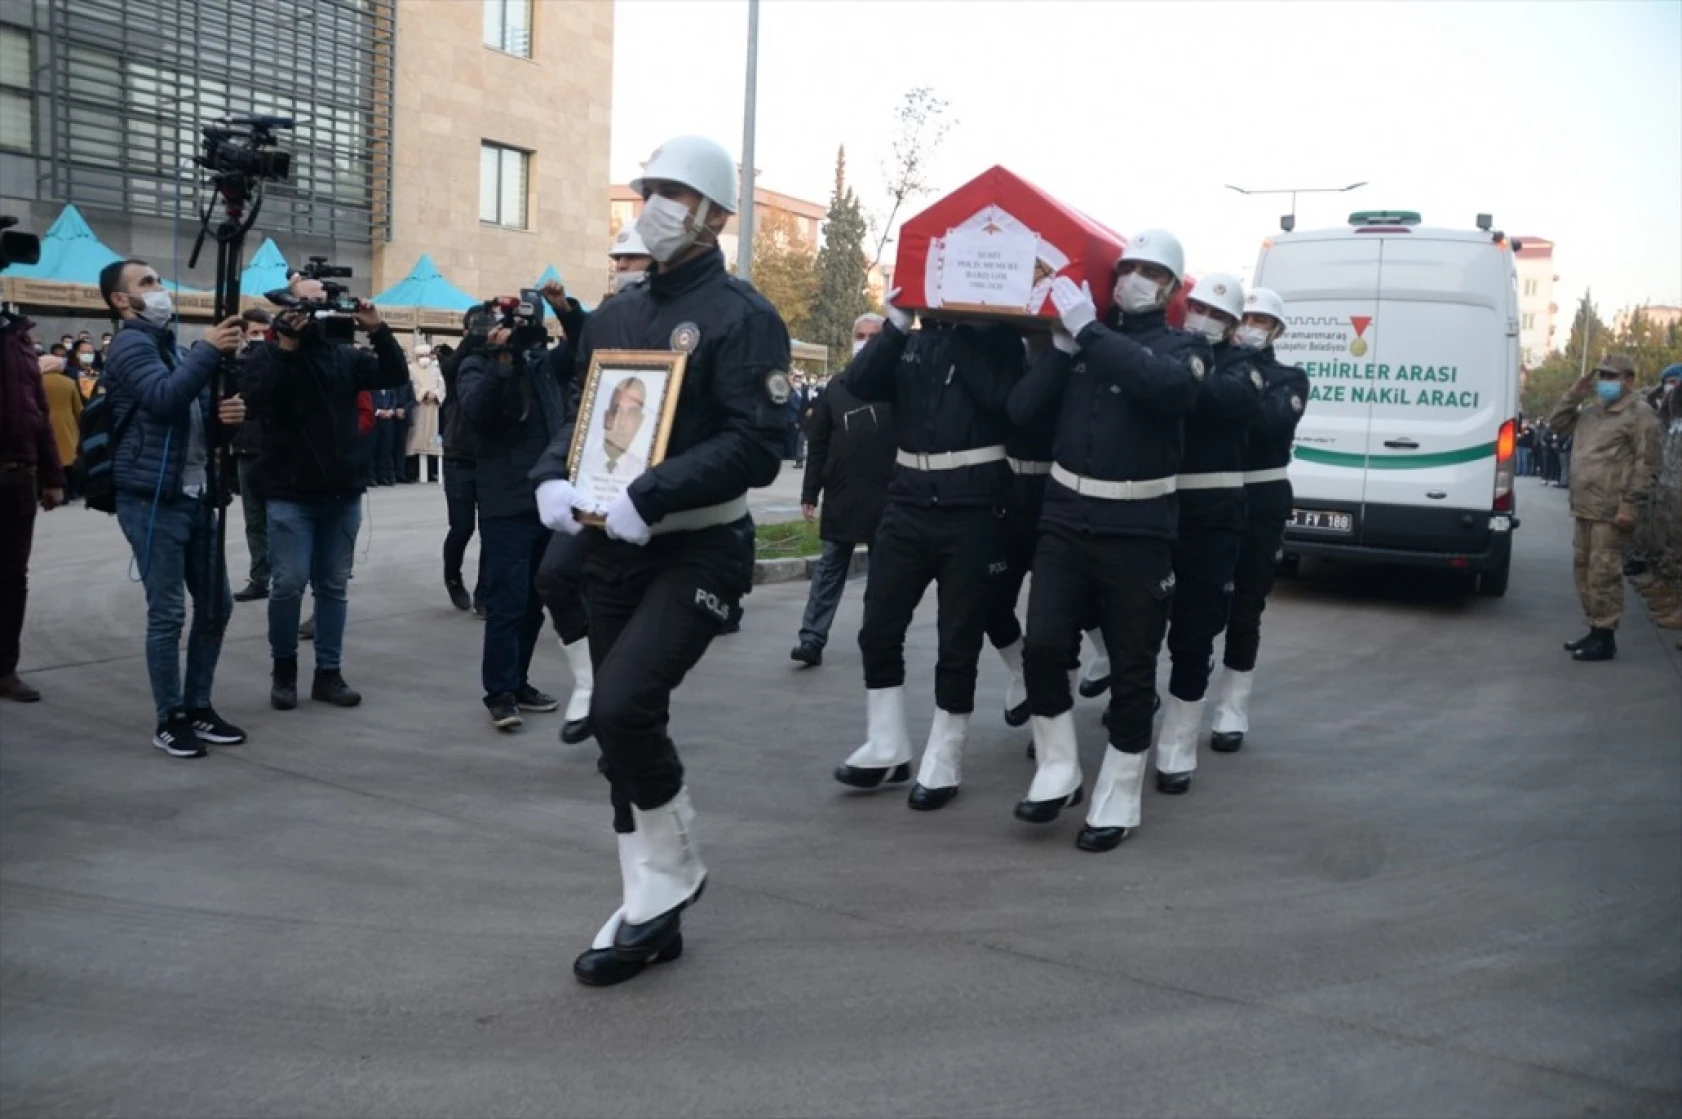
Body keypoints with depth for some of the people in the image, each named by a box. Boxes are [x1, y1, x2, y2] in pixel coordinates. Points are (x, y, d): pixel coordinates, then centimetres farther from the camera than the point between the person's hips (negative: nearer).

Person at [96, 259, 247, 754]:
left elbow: (200, 413, 19)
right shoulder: (131, 344, -6)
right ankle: (170, 720, 5)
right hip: (151, 500, -8)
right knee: (167, 613, -5)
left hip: (195, 497, 8)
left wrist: (227, 412, -3)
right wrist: (209, 349, -22)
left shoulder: (172, 347, 21)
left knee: (216, 604, 10)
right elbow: (164, 398, -25)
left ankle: (198, 707, 21)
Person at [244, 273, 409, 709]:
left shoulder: (344, 354, 9)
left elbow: (396, 376, 0)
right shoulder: (270, 353, 0)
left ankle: (329, 673, 17)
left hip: (343, 493, 4)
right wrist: (287, 345, -21)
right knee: (290, 583, -6)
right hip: (290, 494, -3)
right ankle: (284, 668, 15)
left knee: (334, 586, 8)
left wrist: (378, 330, -11)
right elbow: (259, 398, -17)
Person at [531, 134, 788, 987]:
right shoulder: (615, 316, 13)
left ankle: (672, 868, 6)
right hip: (612, 552, 8)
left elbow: (757, 445, -18)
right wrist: (552, 478, -5)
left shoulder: (741, 317, -9)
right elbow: (578, 414, 17)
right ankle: (651, 913, 24)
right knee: (625, 726, 10)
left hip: (698, 551, -7)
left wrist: (649, 499, -24)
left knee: (621, 706, -21)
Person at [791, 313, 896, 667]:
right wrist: (810, 493, 4)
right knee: (828, 570, 3)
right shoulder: (836, 387, 9)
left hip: (886, 498, -2)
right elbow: (817, 445, 9)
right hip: (840, 497, 3)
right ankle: (812, 639, 4)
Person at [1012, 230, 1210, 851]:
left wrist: (1089, 330, -22)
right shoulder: (1080, 335, 10)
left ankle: (1117, 802, 18)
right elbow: (1021, 407, 0)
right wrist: (1062, 341, -9)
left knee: (1131, 672, 4)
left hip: (1138, 531, -2)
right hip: (1065, 518, 2)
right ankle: (1057, 774, 12)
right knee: (1044, 646, -9)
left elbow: (1165, 383, -24)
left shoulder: (1185, 346, 2)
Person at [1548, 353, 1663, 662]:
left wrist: (1630, 506, -19)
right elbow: (1558, 424, 26)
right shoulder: (1590, 412, 18)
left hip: (1612, 511, -9)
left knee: (1604, 573, -8)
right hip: (1585, 508, 9)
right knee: (1583, 568, 14)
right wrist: (1575, 394, 10)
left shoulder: (1639, 414, -8)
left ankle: (1605, 638, -3)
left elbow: (1646, 465, -13)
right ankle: (1595, 629, 24)